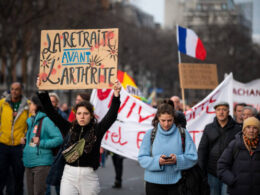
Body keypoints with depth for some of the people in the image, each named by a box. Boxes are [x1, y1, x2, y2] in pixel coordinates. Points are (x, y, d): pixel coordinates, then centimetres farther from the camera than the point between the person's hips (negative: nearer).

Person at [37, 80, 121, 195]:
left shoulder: (97, 130, 1)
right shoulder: (69, 129, 6)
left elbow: (111, 116, -11)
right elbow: (51, 113, 5)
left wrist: (116, 96, -24)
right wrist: (42, 93, -2)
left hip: (89, 176, -1)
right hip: (69, 175, 1)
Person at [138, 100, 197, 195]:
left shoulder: (183, 134, 2)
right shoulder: (150, 134, 3)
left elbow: (193, 157, -3)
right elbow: (142, 158, -2)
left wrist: (177, 160, -21)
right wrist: (157, 161, -20)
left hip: (176, 183, 0)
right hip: (154, 183, 1)